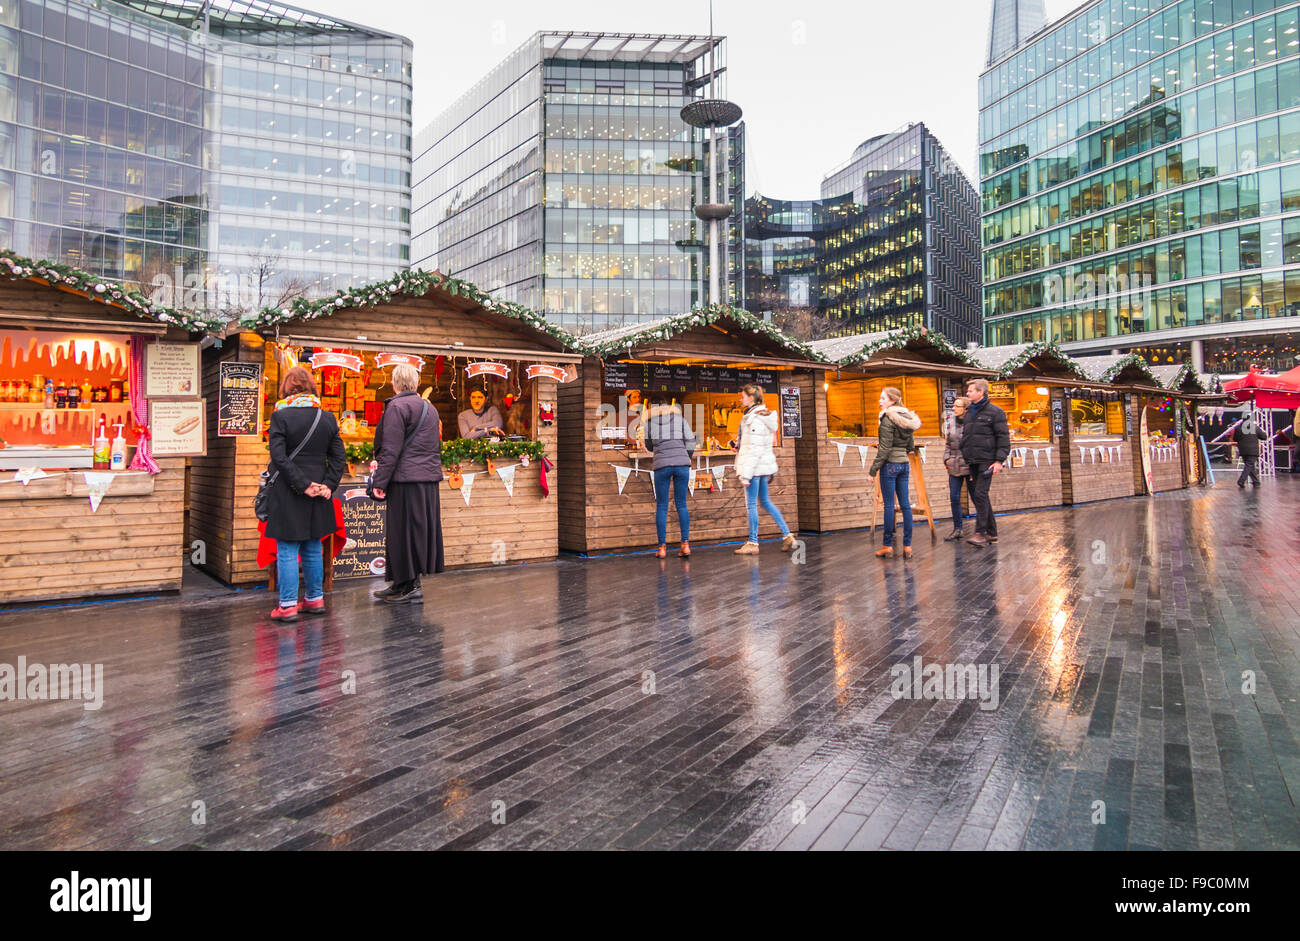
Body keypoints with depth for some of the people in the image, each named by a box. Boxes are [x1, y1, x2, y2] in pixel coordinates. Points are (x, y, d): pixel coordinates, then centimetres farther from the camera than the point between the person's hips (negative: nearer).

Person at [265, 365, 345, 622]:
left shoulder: (280, 416, -9)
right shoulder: (327, 418, 5)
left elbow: (279, 458, -16)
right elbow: (339, 457, 2)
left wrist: (304, 484, -14)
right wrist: (328, 485, -2)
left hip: (288, 495, -4)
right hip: (318, 496, 5)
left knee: (287, 551, 2)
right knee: (313, 550, 15)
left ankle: (287, 605, 4)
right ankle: (314, 599, 23)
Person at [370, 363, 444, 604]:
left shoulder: (397, 406, -9)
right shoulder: (430, 408, 15)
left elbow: (391, 449, -14)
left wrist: (380, 481, -11)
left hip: (405, 479, -8)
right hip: (429, 478, 8)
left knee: (404, 531, -1)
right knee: (421, 529, 11)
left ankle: (409, 586, 5)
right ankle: (404, 584, 21)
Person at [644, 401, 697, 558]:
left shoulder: (650, 421, 14)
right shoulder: (680, 420, 13)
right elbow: (691, 444, 8)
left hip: (661, 465, -1)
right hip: (681, 464, 1)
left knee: (661, 506, 6)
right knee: (681, 505, 9)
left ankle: (662, 547, 5)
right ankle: (685, 544, 2)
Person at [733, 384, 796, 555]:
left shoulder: (753, 419, -17)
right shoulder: (764, 415, 12)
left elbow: (753, 450, -21)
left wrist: (745, 474, -21)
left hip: (754, 465, -10)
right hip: (763, 464, 10)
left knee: (751, 504, -2)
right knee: (765, 501, 16)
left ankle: (752, 544, 5)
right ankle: (787, 536, 17)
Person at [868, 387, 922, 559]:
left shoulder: (888, 418, -11)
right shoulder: (907, 418, 12)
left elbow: (885, 448, -15)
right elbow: (910, 446, 15)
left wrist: (873, 469, -12)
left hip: (890, 464, -7)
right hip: (904, 463, 7)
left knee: (888, 505, -3)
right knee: (905, 504, 7)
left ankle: (888, 546, 1)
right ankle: (907, 546, 9)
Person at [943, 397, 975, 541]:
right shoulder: (951, 423, 10)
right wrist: (946, 458, 6)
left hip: (969, 466, -6)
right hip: (954, 467, 6)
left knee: (976, 497, 4)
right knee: (954, 498, 6)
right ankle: (957, 529, 15)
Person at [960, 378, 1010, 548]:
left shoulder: (995, 412, -3)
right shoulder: (968, 413, 17)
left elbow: (1003, 438, -7)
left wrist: (999, 460, -15)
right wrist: (966, 459, 17)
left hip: (987, 460, -7)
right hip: (973, 462, 7)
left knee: (980, 494, -15)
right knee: (977, 496, 8)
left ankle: (981, 533, -13)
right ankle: (991, 532, 17)